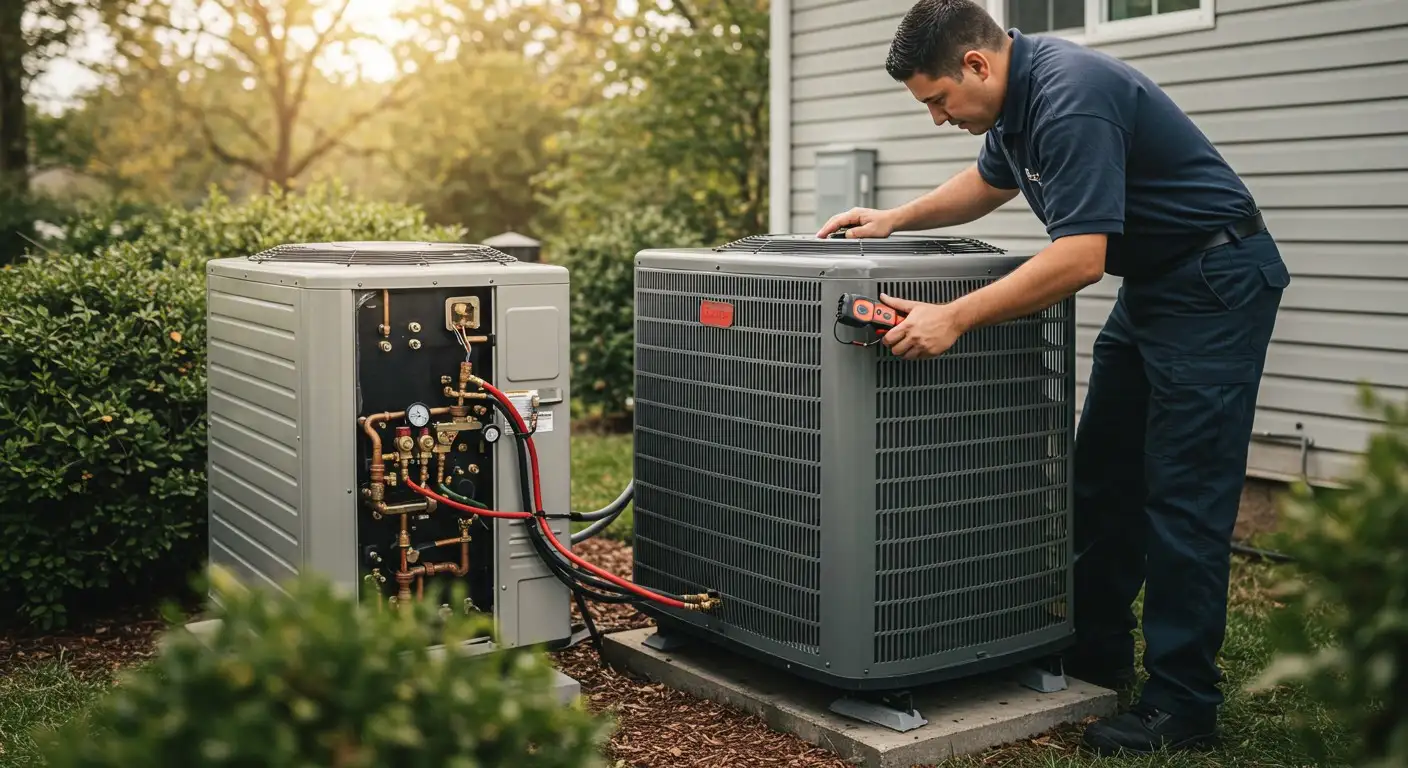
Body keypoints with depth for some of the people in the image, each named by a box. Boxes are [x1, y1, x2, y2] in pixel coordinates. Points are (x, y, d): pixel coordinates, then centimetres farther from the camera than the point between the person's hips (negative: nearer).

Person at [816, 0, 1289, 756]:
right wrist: (895, 220, 13)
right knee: (1102, 475, 11)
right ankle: (1096, 654, 24)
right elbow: (991, 179, 23)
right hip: (1151, 283, 10)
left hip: (1216, 282, -10)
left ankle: (1182, 706, 0)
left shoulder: (1071, 98, -27)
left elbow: (1080, 257, -32)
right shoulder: (1016, 95, 3)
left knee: (1184, 493, -8)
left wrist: (953, 318, -33)